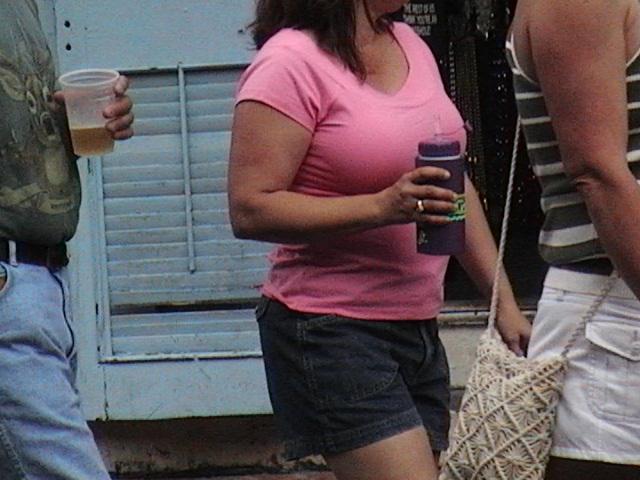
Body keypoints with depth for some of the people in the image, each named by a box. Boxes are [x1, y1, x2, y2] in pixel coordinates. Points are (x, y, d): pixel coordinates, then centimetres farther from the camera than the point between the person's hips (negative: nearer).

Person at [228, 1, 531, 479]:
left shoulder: (410, 45, 12)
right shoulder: (290, 63, -13)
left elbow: (454, 188, 19)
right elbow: (250, 210, -18)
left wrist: (505, 304, 14)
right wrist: (382, 207, -25)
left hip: (418, 327, 8)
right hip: (329, 331, -8)